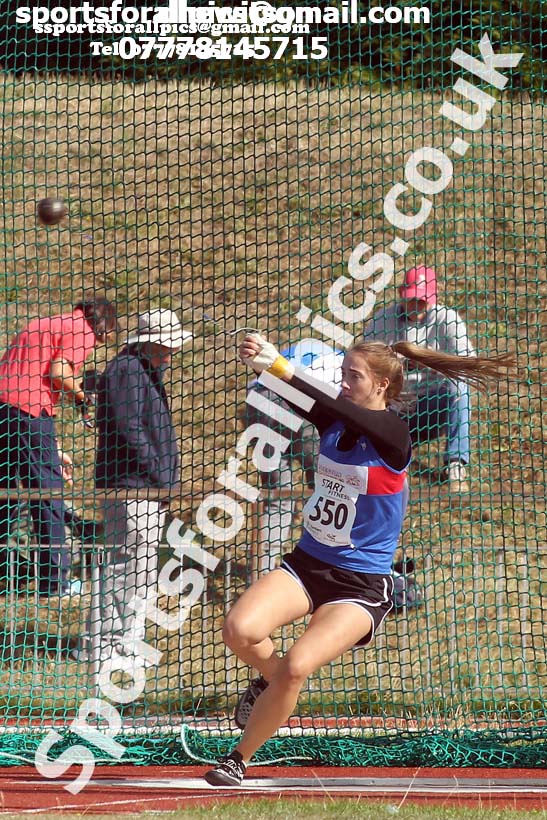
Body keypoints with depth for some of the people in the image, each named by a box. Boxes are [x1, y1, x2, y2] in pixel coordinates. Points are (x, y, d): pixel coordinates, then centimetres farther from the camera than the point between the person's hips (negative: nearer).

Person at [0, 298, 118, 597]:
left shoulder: (44, 326, 28)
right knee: (47, 495, 0)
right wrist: (82, 396, 4)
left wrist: (54, 451, 30)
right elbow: (58, 371, -17)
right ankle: (55, 580, 5)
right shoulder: (81, 329, -1)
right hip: (28, 413, -9)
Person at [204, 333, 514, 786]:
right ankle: (273, 681, 13)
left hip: (362, 585, -5)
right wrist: (267, 364, -38)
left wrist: (282, 367, -40)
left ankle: (239, 760, -3)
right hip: (307, 563, 5)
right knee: (239, 630, -21)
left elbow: (338, 408, -31)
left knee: (296, 667, -23)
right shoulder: (335, 422, 3)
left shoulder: (393, 434, -14)